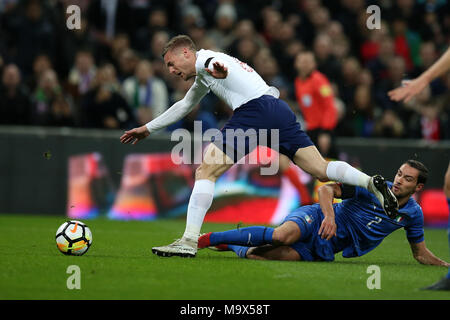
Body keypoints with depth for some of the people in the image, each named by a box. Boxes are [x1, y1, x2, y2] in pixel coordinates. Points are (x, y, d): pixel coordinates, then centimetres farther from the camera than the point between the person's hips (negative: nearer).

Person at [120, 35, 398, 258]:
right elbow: (184, 106, 51)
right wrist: (148, 129, 55)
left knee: (206, 171, -6)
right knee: (321, 169, 4)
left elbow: (215, 64, -20)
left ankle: (190, 241, -14)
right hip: (279, 109, 9)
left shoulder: (203, 58, 8)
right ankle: (370, 182, -19)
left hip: (255, 108, -9)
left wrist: (217, 69, -46)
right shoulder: (202, 77, 37)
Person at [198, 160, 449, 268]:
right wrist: (329, 215, -31)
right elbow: (326, 189, -13)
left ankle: (231, 246, 2)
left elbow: (421, 254, 17)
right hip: (316, 218, -3)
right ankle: (207, 239, -23)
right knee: (283, 235, -37)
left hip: (325, 250, 3)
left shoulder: (414, 213, 4)